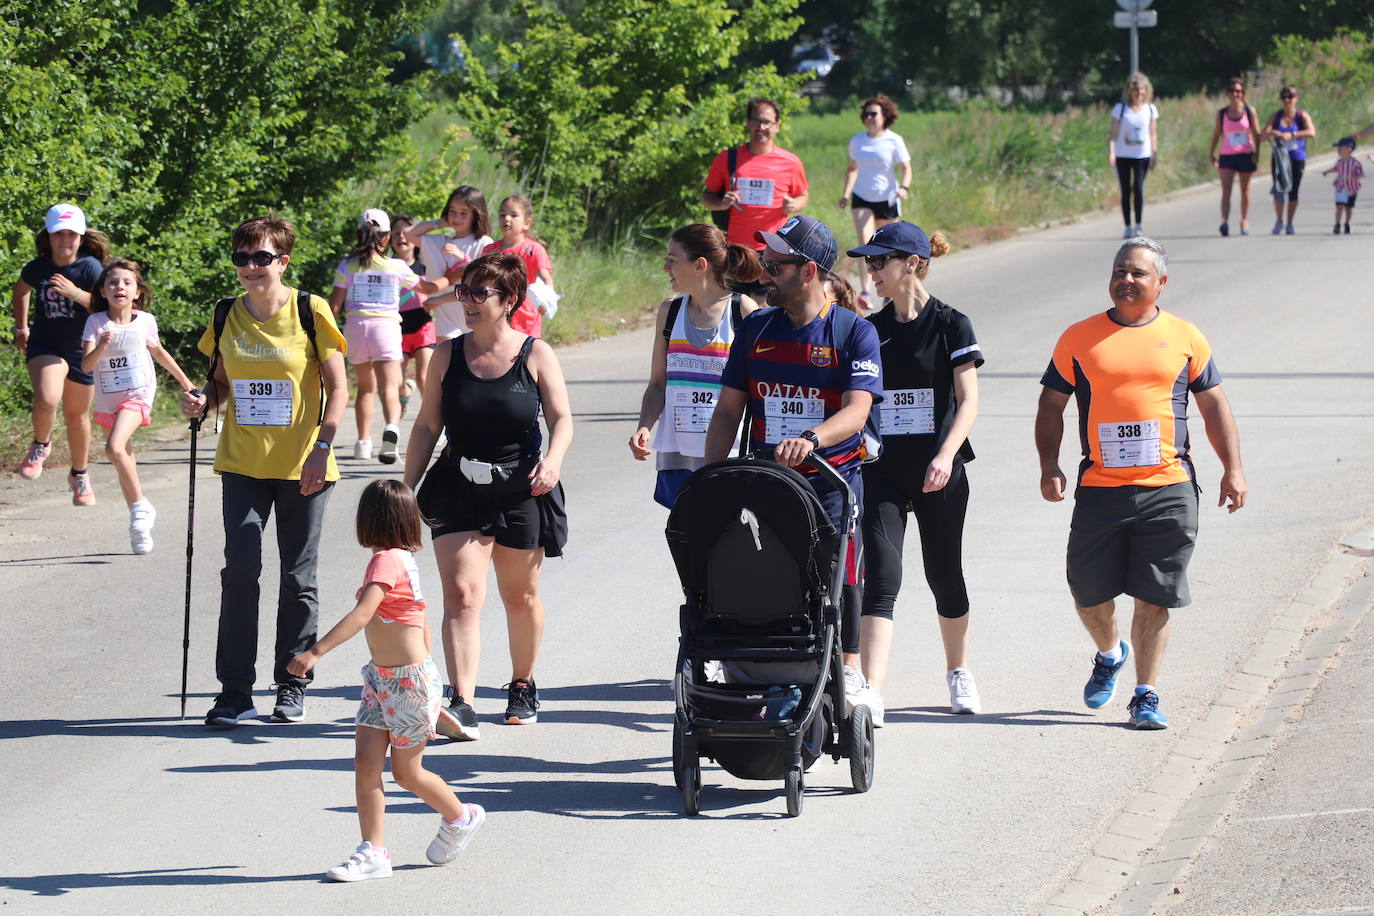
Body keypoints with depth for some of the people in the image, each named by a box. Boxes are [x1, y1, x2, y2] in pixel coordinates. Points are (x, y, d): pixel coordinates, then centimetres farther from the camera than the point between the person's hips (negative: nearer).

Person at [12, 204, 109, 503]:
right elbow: (21, 291, 15)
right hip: (45, 347, 0)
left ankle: (80, 474, 37)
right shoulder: (37, 268, -8)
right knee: (46, 399, -29)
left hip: (82, 350, 0)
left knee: (77, 415, 14)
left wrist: (75, 293, -34)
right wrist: (21, 328, 18)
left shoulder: (90, 267, -15)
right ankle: (40, 447, 2)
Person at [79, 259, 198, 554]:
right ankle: (139, 529, 21)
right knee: (125, 463, 10)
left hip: (138, 395, -3)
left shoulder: (145, 321, -4)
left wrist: (184, 380, 25)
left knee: (115, 447, -26)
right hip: (108, 399, 3)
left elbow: (158, 351, 16)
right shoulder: (96, 322, -7)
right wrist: (101, 346, -34)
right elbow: (86, 365, -15)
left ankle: (140, 507, -12)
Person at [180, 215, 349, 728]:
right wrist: (203, 402, -6)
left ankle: (292, 686, 19)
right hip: (242, 465, 2)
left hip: (301, 468, -2)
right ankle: (234, 692, -4)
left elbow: (337, 387, -4)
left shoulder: (310, 312, -6)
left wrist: (322, 447, -14)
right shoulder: (226, 317, 5)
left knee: (298, 579, 6)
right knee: (240, 571, -8)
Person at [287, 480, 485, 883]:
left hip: (410, 681, -8)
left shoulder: (387, 560, -21)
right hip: (381, 679, 8)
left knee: (407, 772, 8)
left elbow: (362, 614, -33)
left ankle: (460, 817, 31)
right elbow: (422, 624, 15)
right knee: (366, 762, 0)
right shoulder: (405, 559, 8)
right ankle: (373, 852, 1)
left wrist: (316, 651, -40)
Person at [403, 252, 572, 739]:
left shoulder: (535, 355, -2)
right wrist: (406, 490, 3)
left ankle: (522, 686, 36)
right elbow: (426, 426, 7)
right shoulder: (447, 355, 3)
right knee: (461, 594, -14)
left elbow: (561, 418, -5)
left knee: (520, 596, 13)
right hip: (459, 491, 1)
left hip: (521, 492, 0)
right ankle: (462, 705, -23)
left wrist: (553, 459, -26)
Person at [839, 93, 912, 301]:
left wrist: (904, 187, -23)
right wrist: (846, 194, 8)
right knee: (865, 242, -16)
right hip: (862, 198, 2)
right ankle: (865, 292, -24)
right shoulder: (857, 141, 5)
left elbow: (906, 168, -4)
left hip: (887, 199, -2)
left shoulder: (894, 141, -5)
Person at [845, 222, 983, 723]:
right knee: (881, 576, -11)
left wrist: (946, 454, -23)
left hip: (939, 473, -2)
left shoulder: (951, 325, -4)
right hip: (882, 469, 2)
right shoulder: (870, 331, 8)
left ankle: (958, 671, 34)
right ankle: (871, 694, -21)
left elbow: (967, 401, -9)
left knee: (944, 574, 10)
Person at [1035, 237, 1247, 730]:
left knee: (1155, 598, -1)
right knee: (1088, 592, 5)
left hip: (1168, 490, -1)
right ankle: (1109, 654, 36)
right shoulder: (1079, 338, 6)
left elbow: (1214, 407, 13)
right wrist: (1049, 465, -3)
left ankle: (1145, 696, 8)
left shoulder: (1185, 338, 8)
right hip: (1099, 488, 1)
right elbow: (1052, 404, 9)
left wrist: (1232, 469, 5)